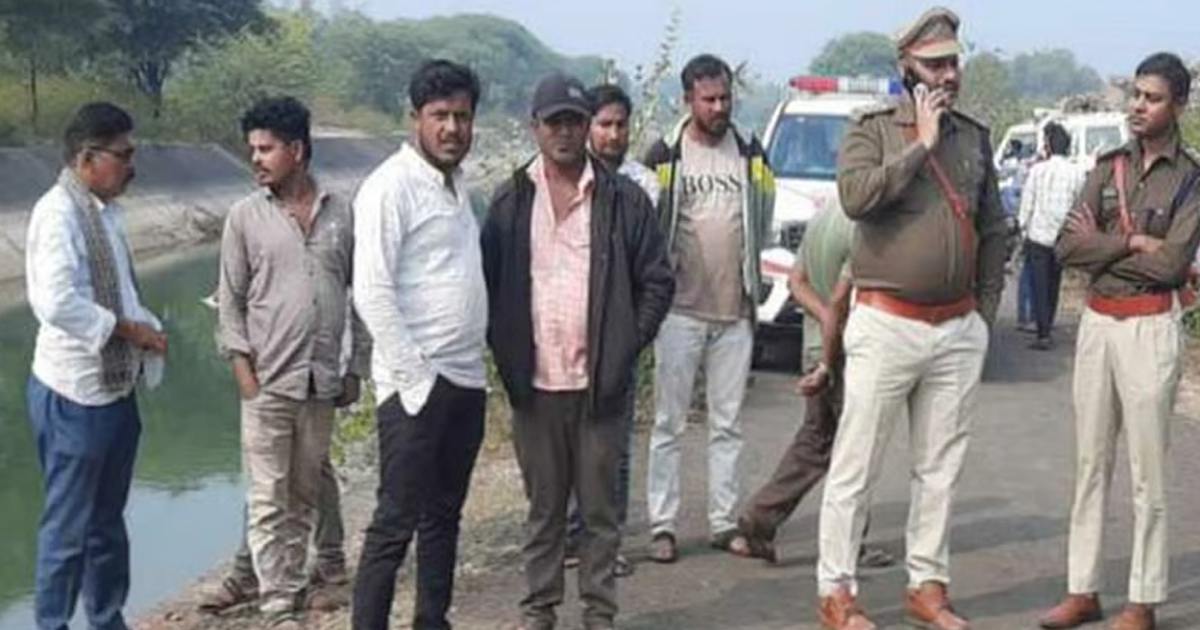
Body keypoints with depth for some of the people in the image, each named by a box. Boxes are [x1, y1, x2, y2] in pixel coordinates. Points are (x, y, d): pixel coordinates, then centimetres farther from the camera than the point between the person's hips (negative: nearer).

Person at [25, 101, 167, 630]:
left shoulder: (103, 210, 11)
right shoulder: (58, 213, -18)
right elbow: (58, 303, -28)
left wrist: (148, 330, 2)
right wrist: (127, 329, -18)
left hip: (115, 389, 9)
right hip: (74, 397, -9)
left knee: (108, 521, 19)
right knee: (68, 527, 2)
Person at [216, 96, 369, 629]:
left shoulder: (341, 213, 4)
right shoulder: (245, 216, 2)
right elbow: (230, 299, 3)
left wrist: (356, 368, 6)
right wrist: (242, 366, -6)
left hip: (323, 382, 2)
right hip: (267, 382, -2)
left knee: (304, 498, 10)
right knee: (269, 500, -2)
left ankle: (290, 587, 22)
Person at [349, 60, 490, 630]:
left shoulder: (457, 182, 13)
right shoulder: (391, 185, -12)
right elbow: (372, 292, -18)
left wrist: (472, 362, 13)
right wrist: (416, 376, -19)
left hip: (467, 379, 8)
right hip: (417, 384, -8)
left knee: (444, 516, 15)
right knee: (396, 523, -3)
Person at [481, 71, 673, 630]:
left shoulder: (623, 200, 1)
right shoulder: (511, 200, 5)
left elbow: (656, 282, 2)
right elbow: (489, 283, 7)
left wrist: (625, 349, -5)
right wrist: (505, 350, -2)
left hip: (601, 384, -1)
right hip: (534, 383, 1)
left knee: (600, 507, 7)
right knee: (543, 506, 11)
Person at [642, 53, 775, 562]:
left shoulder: (750, 154, 10)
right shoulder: (665, 157, 0)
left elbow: (763, 223, 17)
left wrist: (751, 284, 11)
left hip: (735, 311, 3)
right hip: (682, 310, -3)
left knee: (728, 424, 8)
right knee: (669, 423, 0)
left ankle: (725, 522, 15)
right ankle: (662, 526, 4)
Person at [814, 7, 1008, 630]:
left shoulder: (974, 136, 11)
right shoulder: (873, 127, -4)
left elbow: (994, 229, 17)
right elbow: (856, 196, -23)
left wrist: (985, 309, 13)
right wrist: (920, 144, -17)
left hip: (958, 332, 5)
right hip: (886, 325, -5)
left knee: (940, 468, 12)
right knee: (855, 467, 0)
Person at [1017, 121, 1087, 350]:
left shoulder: (1038, 170, -8)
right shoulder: (1077, 172, -2)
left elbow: (1027, 203, -6)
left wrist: (1023, 227, 5)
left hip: (1038, 235, -3)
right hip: (1062, 236, 3)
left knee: (1040, 286, -1)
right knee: (1053, 286, 16)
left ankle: (1043, 335, -7)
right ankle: (1046, 329, 23)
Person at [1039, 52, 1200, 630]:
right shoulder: (1108, 169, 8)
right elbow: (1066, 247, -2)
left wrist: (1102, 245, -7)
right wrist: (1133, 244, -12)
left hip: (1150, 328, -5)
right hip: (1096, 322, 5)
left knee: (1147, 472, 1)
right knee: (1091, 463, 10)